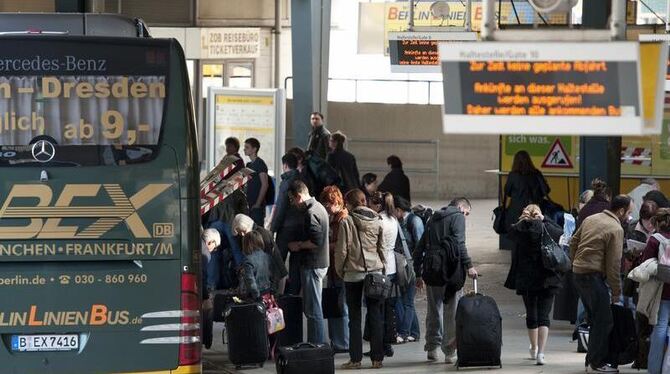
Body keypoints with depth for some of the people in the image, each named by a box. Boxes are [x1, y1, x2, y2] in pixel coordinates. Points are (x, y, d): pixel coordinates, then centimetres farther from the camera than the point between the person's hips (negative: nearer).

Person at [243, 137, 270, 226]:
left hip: (257, 206, -9)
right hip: (249, 204, 9)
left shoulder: (260, 164, -10)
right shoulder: (249, 165, 16)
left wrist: (258, 204, -19)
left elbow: (265, 185, -17)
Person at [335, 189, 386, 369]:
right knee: (376, 317, 6)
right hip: (375, 272, 3)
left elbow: (342, 250, -6)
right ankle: (377, 358, 6)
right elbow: (382, 247, 7)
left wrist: (339, 270, 8)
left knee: (355, 317, 3)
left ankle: (355, 358, 1)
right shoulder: (377, 221, 3)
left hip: (354, 274, -3)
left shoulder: (347, 222, -7)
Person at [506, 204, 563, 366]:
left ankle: (534, 349, 31)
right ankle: (541, 353, -13)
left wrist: (522, 220, 4)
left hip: (526, 280, 1)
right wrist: (545, 220, 8)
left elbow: (510, 232, 15)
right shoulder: (546, 229, -7)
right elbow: (560, 232, 13)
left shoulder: (521, 229, -6)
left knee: (531, 314, 17)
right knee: (543, 316, -1)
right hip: (547, 279, -1)